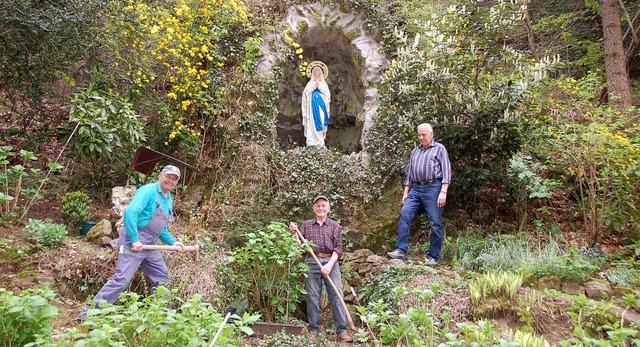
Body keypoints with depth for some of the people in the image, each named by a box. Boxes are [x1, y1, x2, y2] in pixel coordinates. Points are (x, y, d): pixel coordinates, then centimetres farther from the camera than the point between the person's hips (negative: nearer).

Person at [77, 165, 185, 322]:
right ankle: (89, 314, -1)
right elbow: (131, 212, -23)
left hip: (150, 246, 9)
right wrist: (135, 239, -25)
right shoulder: (148, 191, -11)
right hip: (133, 242, -9)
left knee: (161, 279, 11)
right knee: (122, 278, -12)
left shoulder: (169, 200, 16)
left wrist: (172, 242, 8)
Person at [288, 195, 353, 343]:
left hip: (331, 262, 0)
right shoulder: (306, 225, 12)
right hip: (312, 263, 1)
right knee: (312, 297, 3)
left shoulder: (335, 226, 8)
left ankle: (342, 331, 0)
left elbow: (338, 248, 0)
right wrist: (294, 233, -5)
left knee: (337, 295, -4)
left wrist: (330, 264, -12)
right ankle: (313, 329, 13)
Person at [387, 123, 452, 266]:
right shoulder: (415, 151, 24)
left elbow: (446, 171, -1)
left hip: (433, 188, -5)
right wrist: (406, 192, 16)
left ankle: (433, 257, 6)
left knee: (435, 224, -3)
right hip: (416, 189, 5)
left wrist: (443, 192, -12)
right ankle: (401, 251, -12)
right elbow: (409, 173, 25)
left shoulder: (439, 149, 8)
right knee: (405, 215, -12)